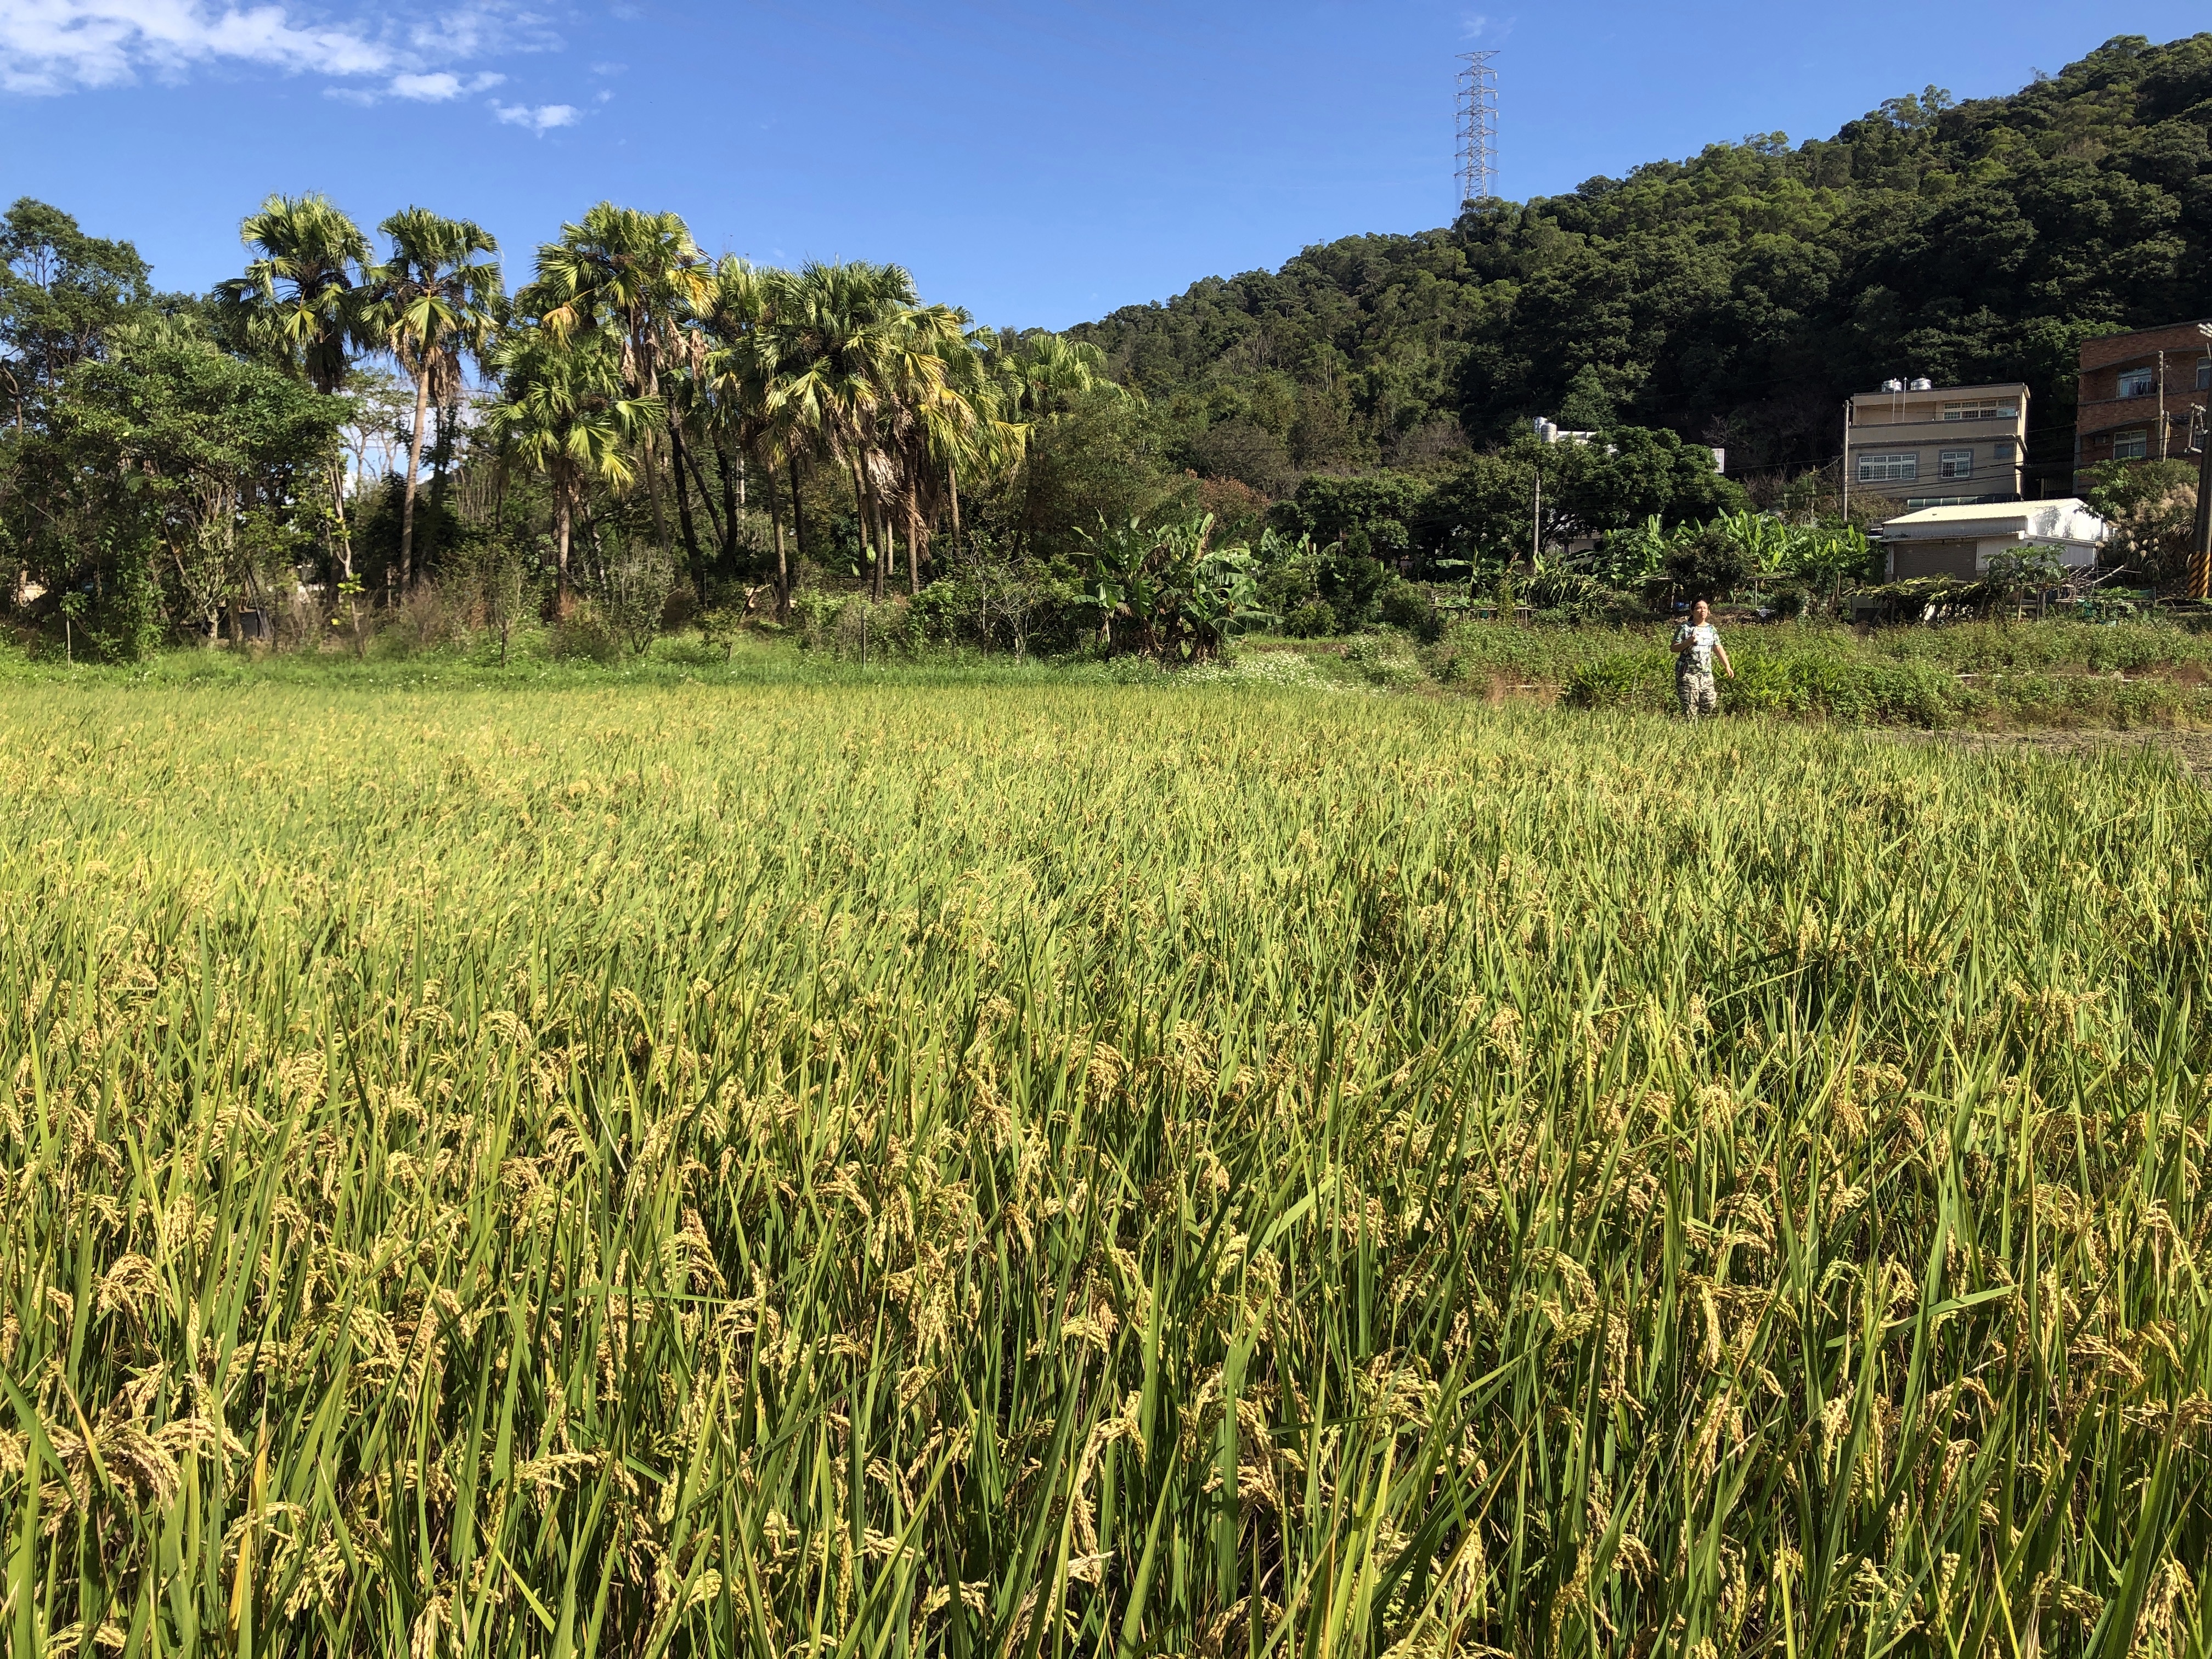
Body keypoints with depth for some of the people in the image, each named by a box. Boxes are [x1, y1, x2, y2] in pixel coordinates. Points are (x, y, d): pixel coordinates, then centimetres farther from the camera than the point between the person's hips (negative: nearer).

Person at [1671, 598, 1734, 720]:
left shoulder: (1711, 629, 12)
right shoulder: (1685, 628, -3)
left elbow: (1718, 648, 12)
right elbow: (1674, 648, -5)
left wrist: (1727, 666, 6)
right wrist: (1688, 642, -21)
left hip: (1706, 673, 5)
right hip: (1688, 673, -5)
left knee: (1711, 703, 3)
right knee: (1690, 705, -9)